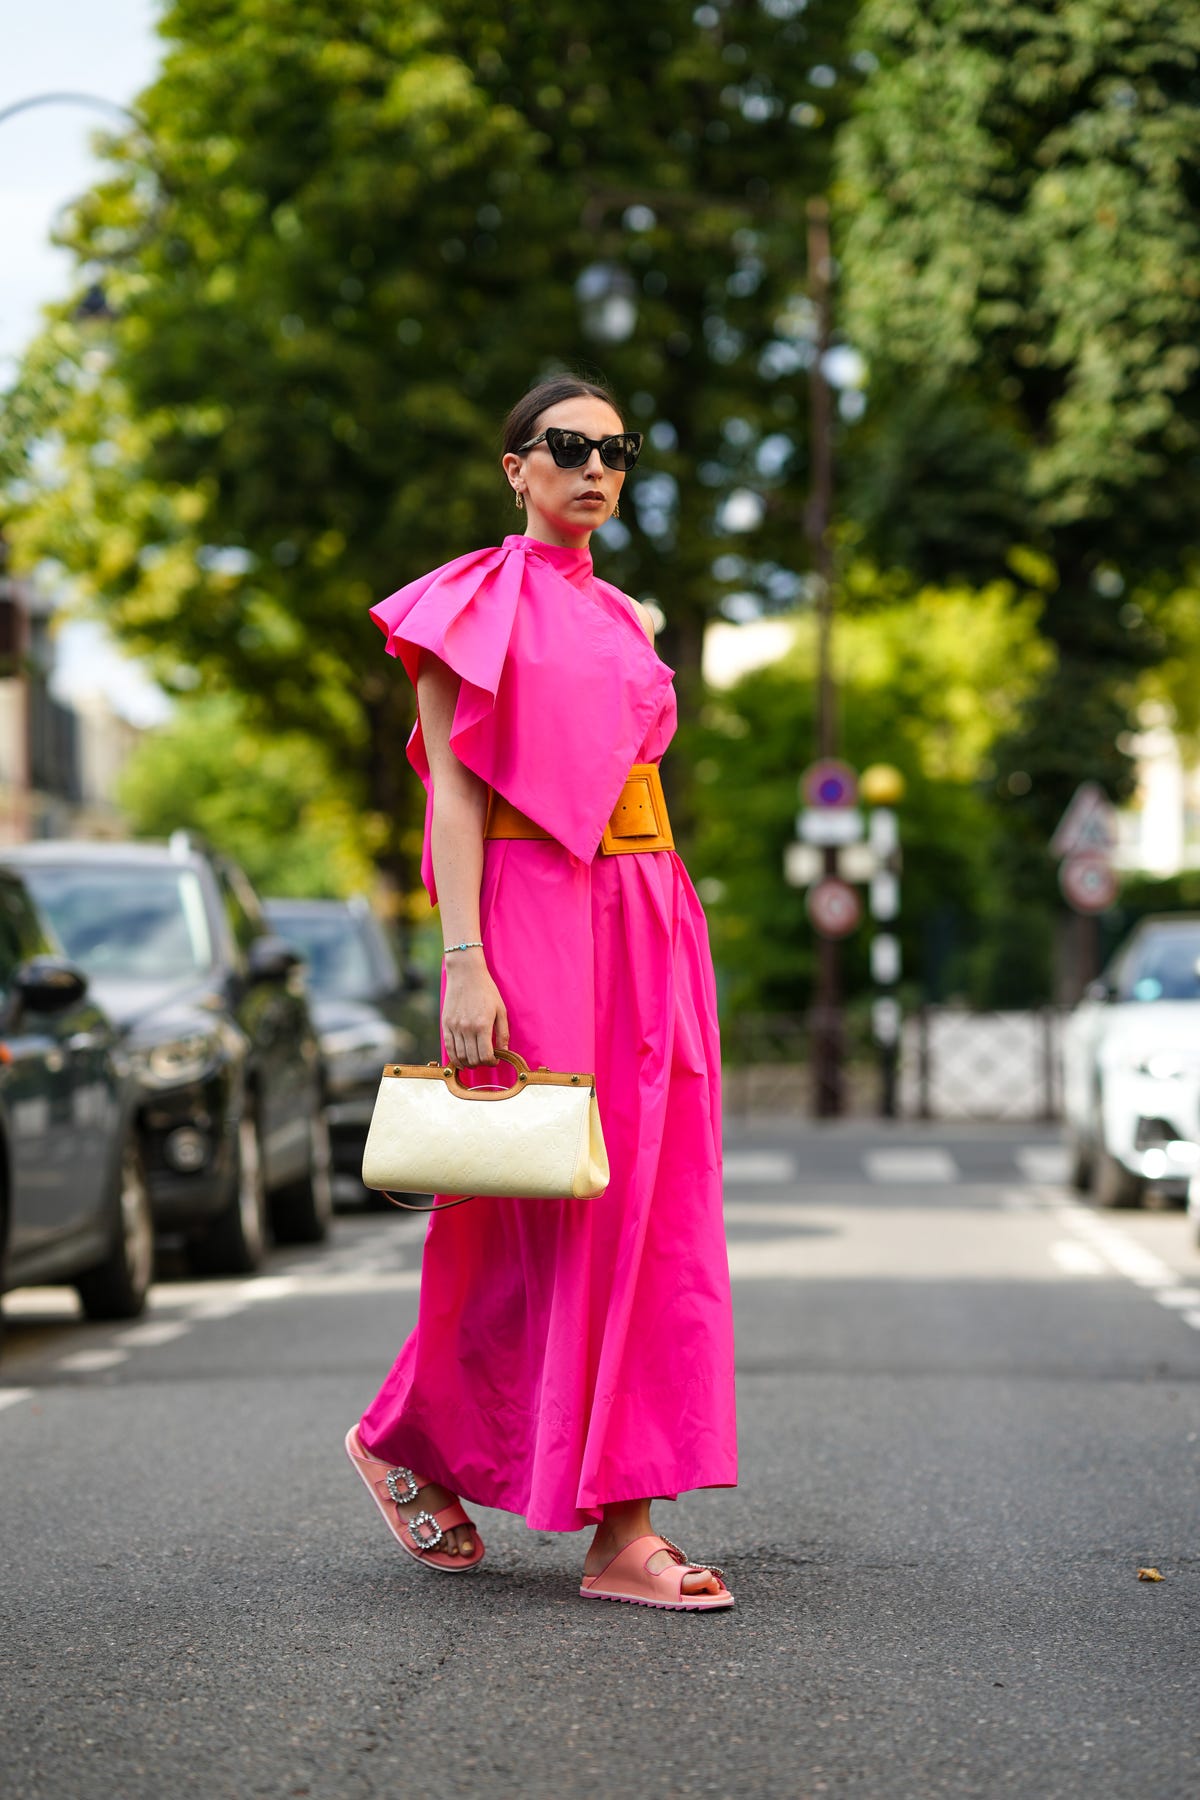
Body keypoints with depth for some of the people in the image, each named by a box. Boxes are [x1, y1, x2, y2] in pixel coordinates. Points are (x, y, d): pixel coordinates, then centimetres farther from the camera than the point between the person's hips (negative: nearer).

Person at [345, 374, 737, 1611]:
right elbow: (453, 789, -8)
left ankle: (623, 1534, 4)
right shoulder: (474, 605, -1)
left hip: (649, 918, 7)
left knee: (651, 1213, 1)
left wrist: (665, 941, 15)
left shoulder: (620, 619, 19)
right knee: (540, 1214, -5)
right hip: (533, 916, -7)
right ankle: (405, 1439, 16)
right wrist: (464, 962, -18)